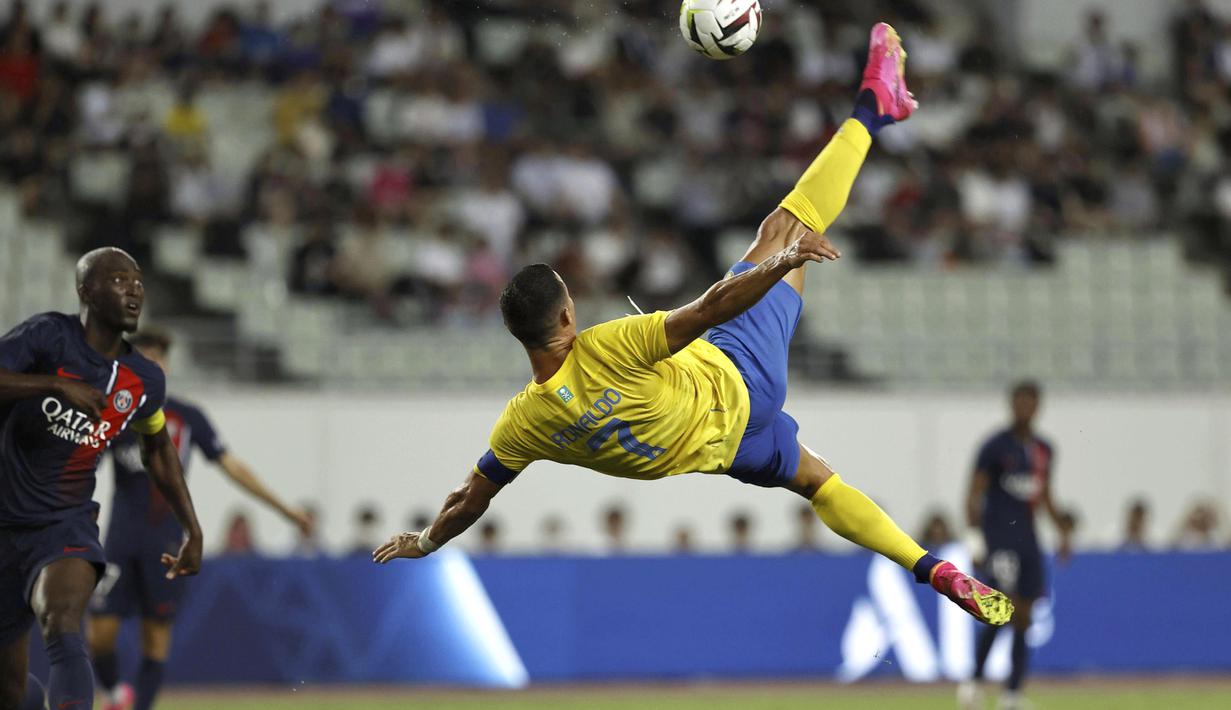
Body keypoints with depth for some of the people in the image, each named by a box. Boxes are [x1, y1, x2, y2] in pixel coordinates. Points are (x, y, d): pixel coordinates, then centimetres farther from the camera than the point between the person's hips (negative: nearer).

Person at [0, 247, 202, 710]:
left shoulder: (144, 381, 3)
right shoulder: (49, 336, -11)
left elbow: (157, 447, 23)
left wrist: (193, 531, 22)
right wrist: (57, 385, -34)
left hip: (65, 525, 1)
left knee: (62, 631, -31)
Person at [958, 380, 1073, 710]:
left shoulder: (1044, 450, 12)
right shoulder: (995, 446, -5)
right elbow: (974, 493, -7)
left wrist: (1064, 531, 17)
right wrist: (973, 537, -15)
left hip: (1027, 540, 6)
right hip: (998, 538, -6)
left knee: (1023, 620, 4)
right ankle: (974, 680, -7)